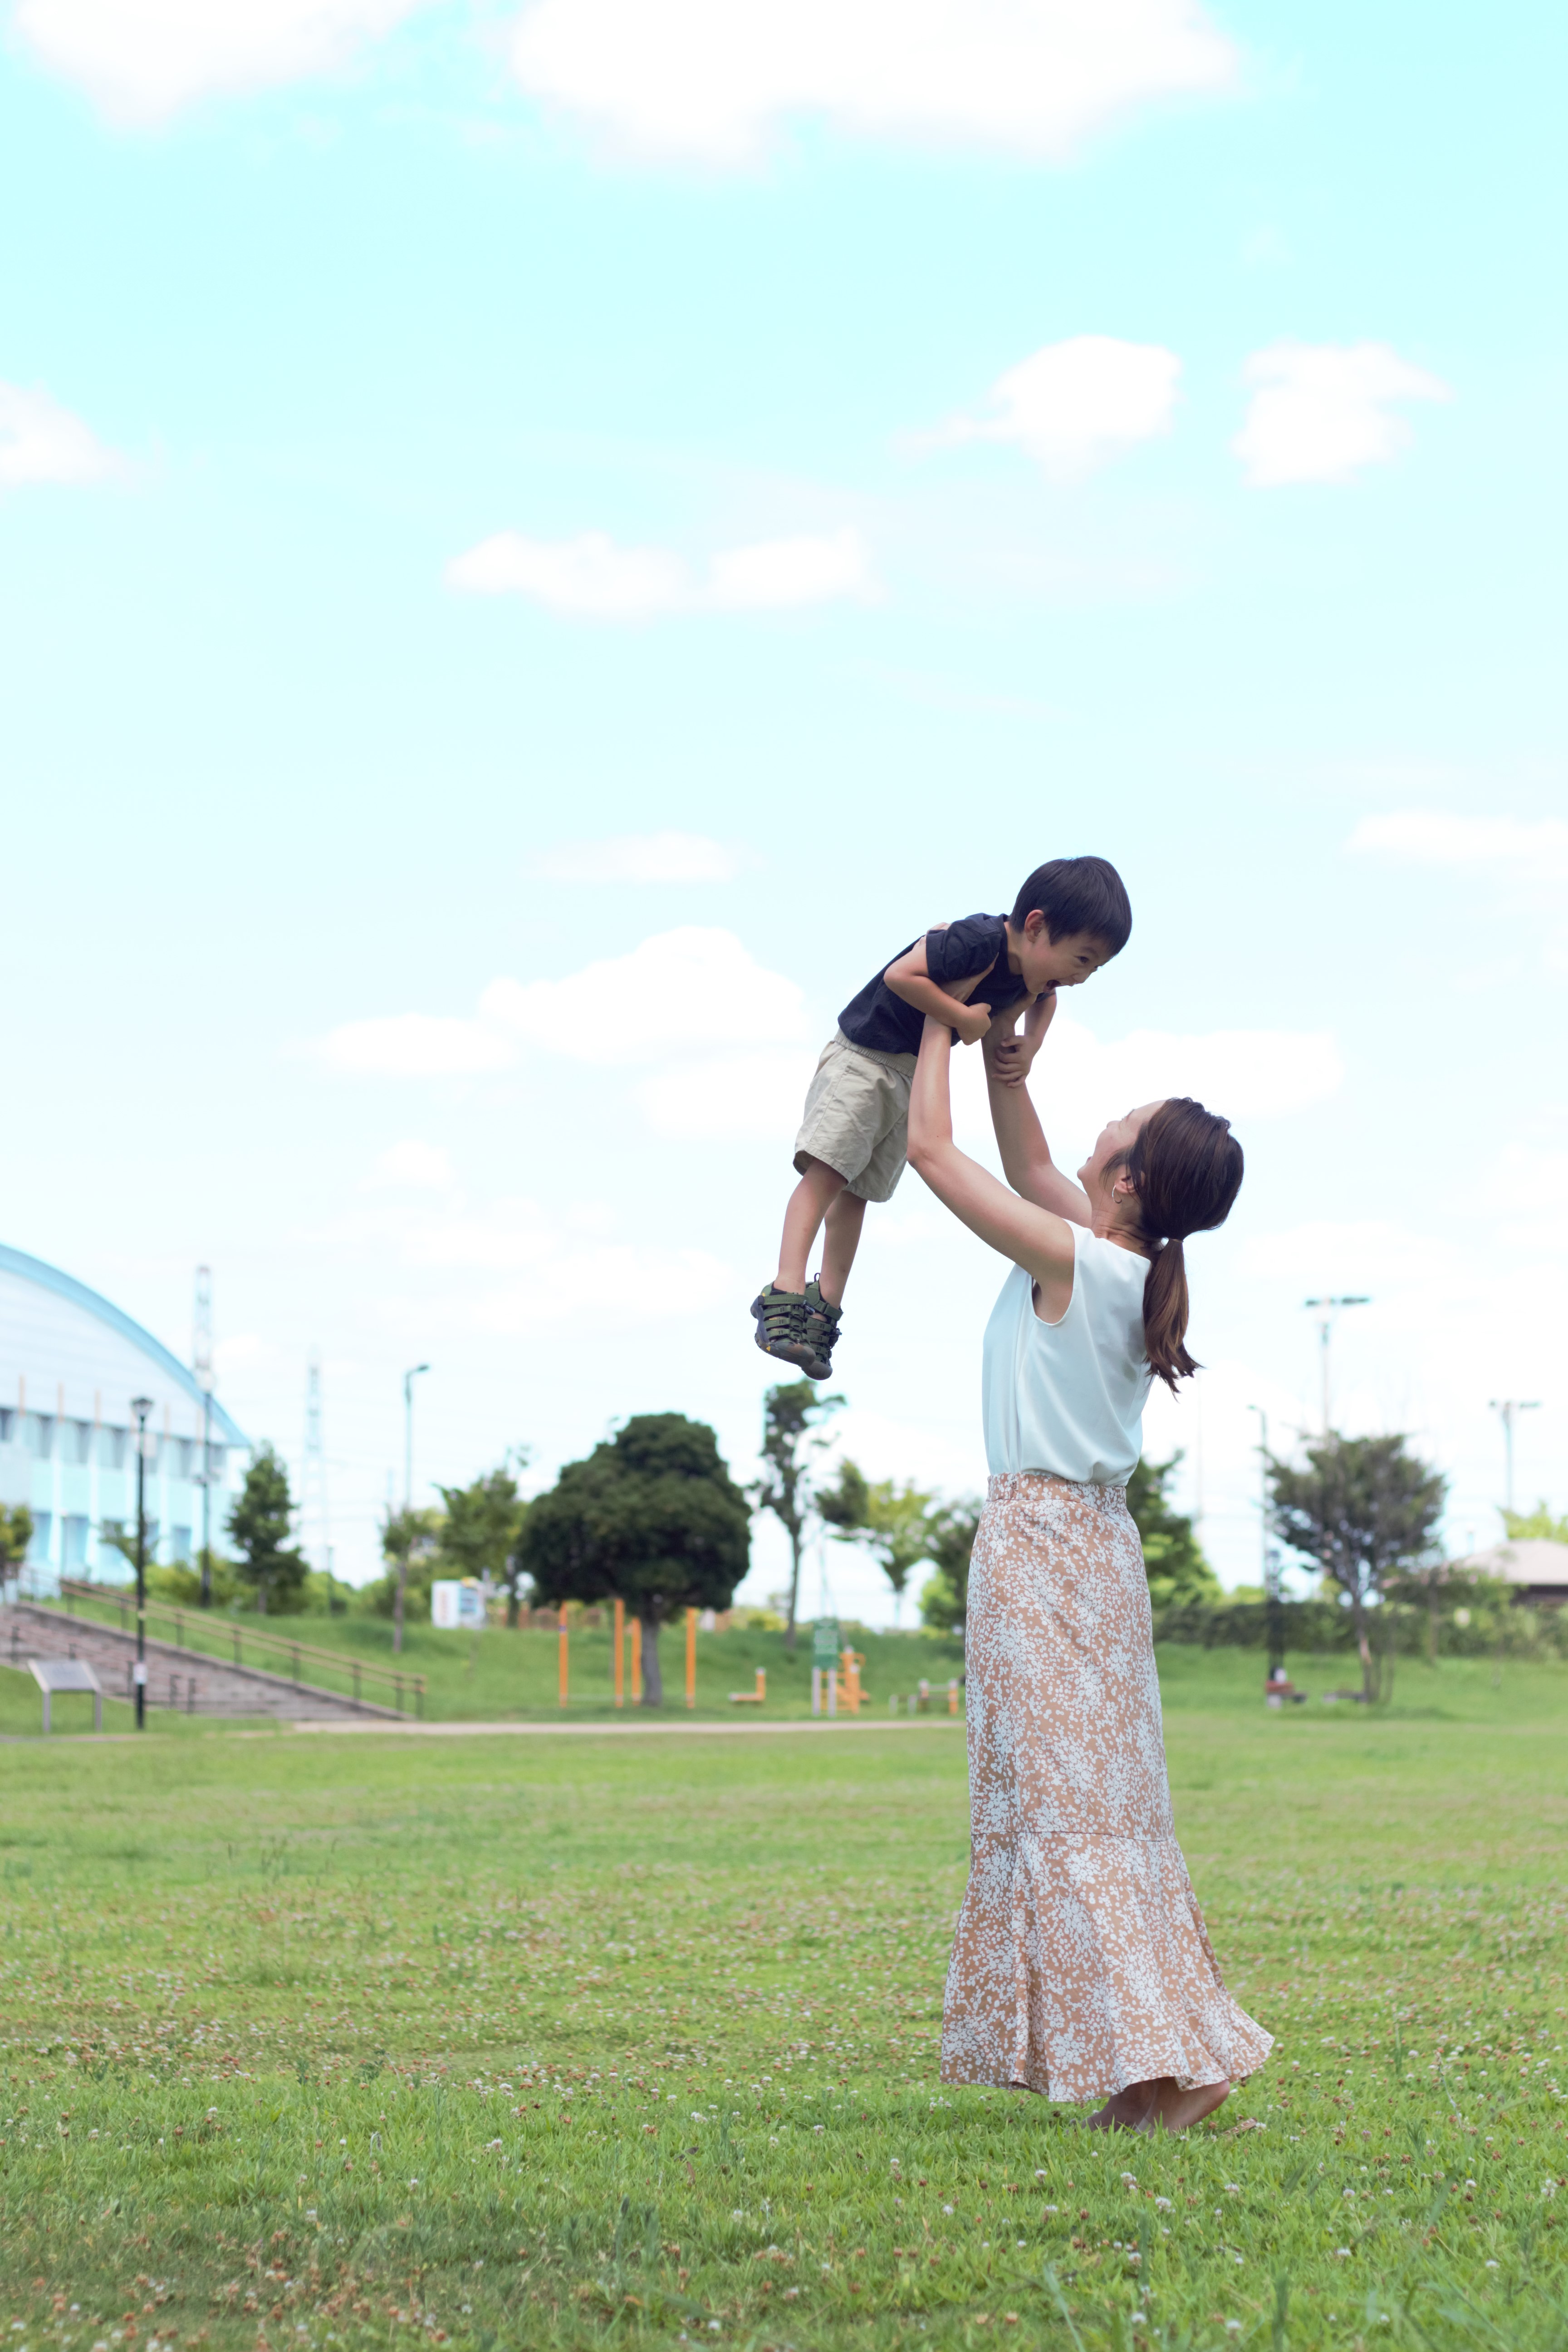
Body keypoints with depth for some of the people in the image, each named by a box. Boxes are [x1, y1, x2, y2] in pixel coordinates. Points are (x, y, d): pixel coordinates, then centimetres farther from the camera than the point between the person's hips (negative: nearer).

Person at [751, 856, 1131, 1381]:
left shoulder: (1028, 966, -5)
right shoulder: (978, 940, -31)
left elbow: (1041, 998, 19)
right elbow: (900, 976, -35)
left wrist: (1028, 1045, 0)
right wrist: (964, 1017, -28)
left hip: (914, 1074, 8)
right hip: (864, 1055, -8)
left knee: (856, 1192, 8)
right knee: (826, 1170, -17)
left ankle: (826, 1305, 11)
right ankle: (786, 1293, -24)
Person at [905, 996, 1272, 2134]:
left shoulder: (1071, 1262, -16)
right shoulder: (1131, 1266, 6)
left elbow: (932, 1147, -11)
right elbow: (1029, 1162, 24)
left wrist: (940, 1021, 2)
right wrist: (1001, 1052, 20)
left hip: (1042, 1538, -9)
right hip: (1099, 1540, 9)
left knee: (1066, 1799, -7)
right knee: (1106, 1803, 11)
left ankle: (1160, 2057, -9)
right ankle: (1162, 2055, 12)